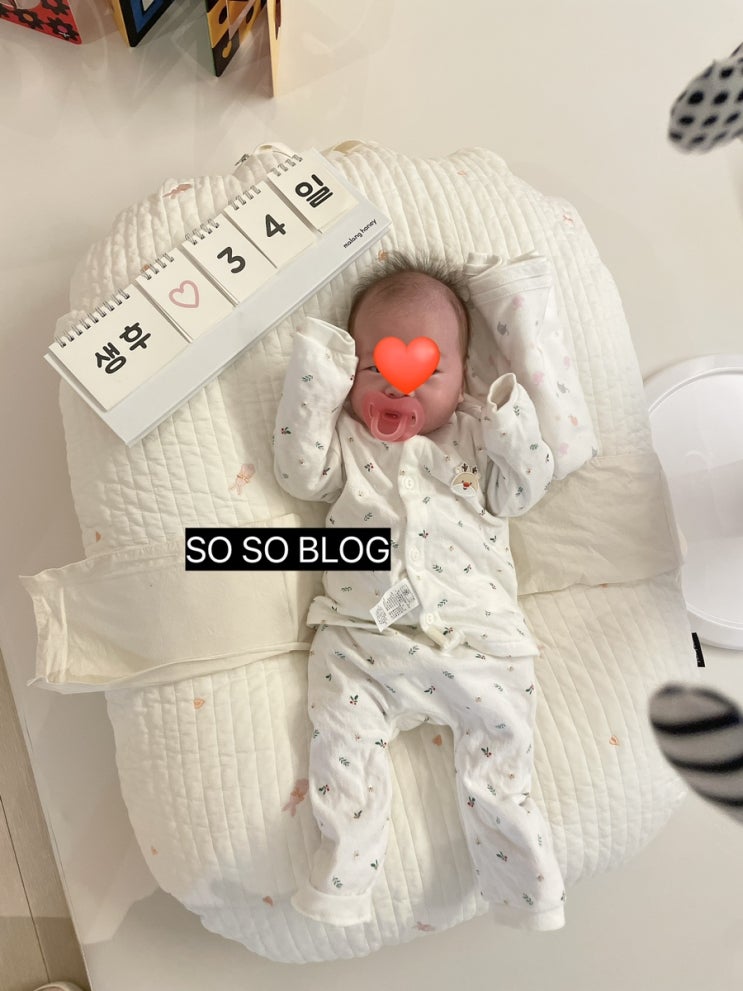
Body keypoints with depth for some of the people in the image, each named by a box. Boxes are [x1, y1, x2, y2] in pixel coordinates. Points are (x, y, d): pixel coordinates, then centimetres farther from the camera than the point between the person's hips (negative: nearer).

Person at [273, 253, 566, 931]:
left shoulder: (475, 437, 13)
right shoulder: (347, 442, 13)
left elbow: (521, 492, 7)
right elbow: (300, 472, -1)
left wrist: (512, 424, -8)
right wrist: (316, 385, -5)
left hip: (474, 632, 0)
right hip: (360, 636, 0)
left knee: (500, 748, -1)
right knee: (341, 743, -7)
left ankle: (527, 888, 18)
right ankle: (343, 882, 11)